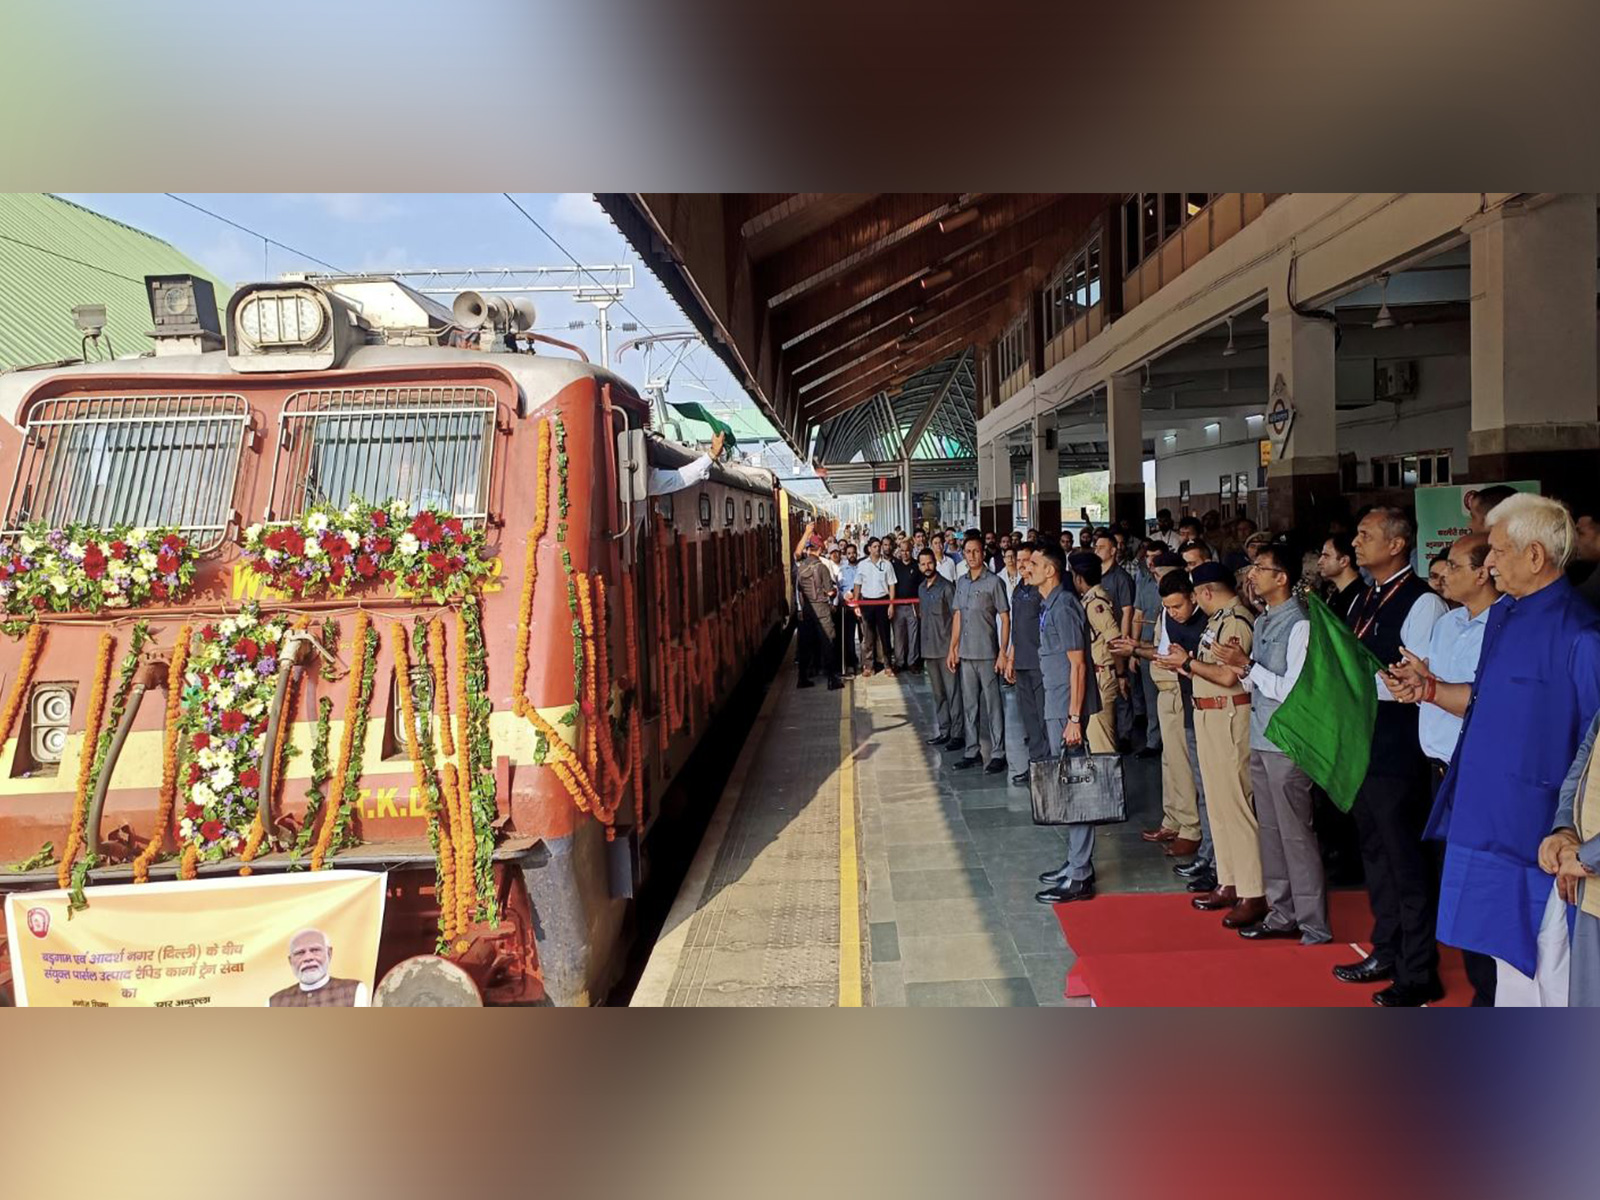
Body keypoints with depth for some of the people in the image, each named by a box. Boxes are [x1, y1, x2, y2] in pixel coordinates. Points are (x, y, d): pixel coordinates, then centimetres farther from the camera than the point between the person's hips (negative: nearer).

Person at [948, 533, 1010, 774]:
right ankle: (972, 752, 19)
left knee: (992, 705, -1)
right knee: (969, 705, 11)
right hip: (966, 654, 6)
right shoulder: (961, 583, 11)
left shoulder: (994, 582, -7)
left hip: (987, 654, -6)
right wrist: (952, 648, 13)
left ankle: (998, 754, 5)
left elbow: (1005, 619, -7)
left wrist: (1003, 652, -12)